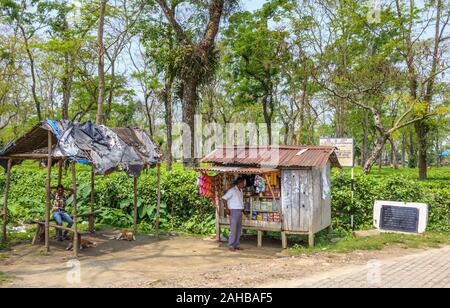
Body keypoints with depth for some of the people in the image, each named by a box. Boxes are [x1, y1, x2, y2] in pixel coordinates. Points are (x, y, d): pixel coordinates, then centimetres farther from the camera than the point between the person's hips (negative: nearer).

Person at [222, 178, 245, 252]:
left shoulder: (241, 191, 14)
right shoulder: (232, 190, -11)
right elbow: (224, 198, -15)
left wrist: (242, 208, 13)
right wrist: (226, 209, -15)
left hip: (240, 211, 8)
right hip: (234, 211, -8)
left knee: (238, 229, 9)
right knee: (233, 229, -7)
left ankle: (237, 245, 15)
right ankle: (231, 245, -2)